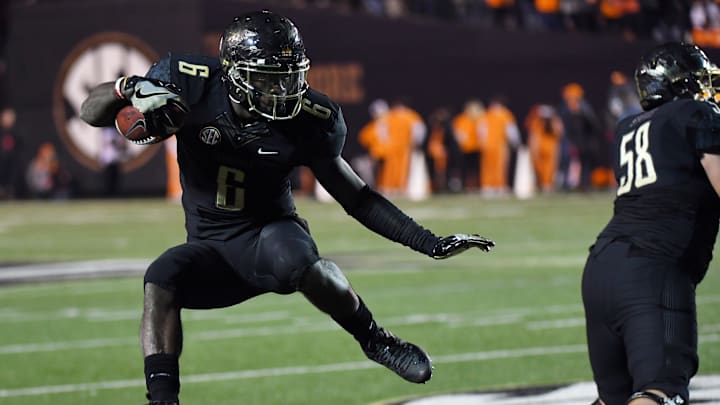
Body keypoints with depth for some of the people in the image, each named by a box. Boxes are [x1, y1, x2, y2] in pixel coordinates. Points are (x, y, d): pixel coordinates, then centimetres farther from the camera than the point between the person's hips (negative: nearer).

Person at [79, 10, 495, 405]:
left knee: (303, 263, -36)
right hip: (211, 249, 1)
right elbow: (92, 111, -7)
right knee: (161, 278, -31)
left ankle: (377, 342, -13)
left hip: (270, 235, -1)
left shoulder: (308, 120, -11)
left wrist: (431, 243, -6)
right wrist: (133, 88, -29)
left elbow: (358, 198, 0)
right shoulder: (192, 84, -13)